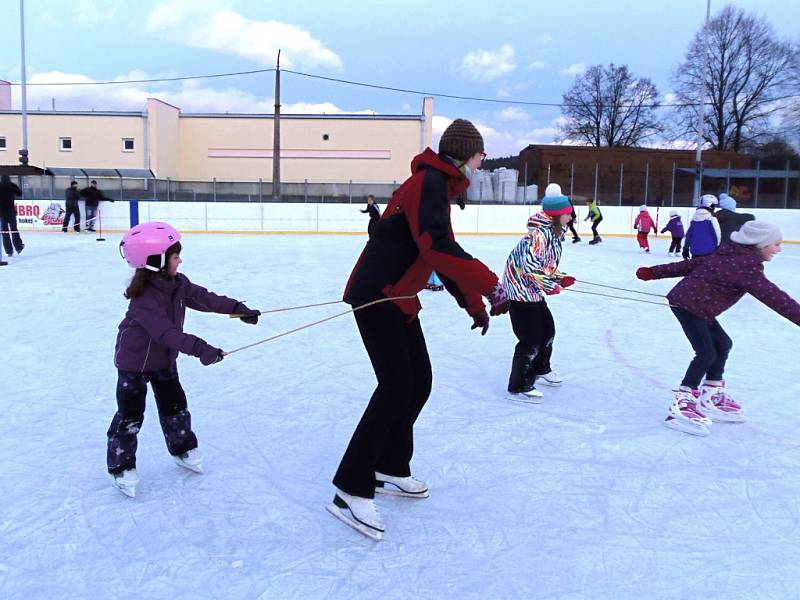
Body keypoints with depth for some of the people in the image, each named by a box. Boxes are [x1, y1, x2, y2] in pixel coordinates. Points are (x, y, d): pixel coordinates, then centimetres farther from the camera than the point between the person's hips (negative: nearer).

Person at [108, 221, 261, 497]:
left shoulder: (178, 283, -8)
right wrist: (200, 349, -47)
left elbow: (204, 298, -1)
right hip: (135, 362, -7)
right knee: (130, 415, 1)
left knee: (175, 405, 15)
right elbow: (167, 332, -40)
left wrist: (237, 308, -6)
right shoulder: (145, 298, -32)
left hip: (164, 359, 7)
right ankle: (121, 467, 16)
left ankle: (183, 449, 34)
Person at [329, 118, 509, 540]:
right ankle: (351, 491, -9)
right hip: (377, 297, -10)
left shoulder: (440, 187, 18)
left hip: (399, 299, 10)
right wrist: (490, 285, -30)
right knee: (396, 388, -14)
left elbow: (445, 257, 22)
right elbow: (438, 248, -30)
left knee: (419, 382, 12)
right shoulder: (429, 182, -14)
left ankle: (389, 469, 25)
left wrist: (473, 305, 20)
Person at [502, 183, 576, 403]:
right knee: (532, 339, -9)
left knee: (548, 329, 21)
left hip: (532, 291, 10)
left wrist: (560, 278, 6)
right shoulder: (539, 234, -24)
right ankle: (518, 386, 2)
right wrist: (550, 286, -21)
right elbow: (530, 265, -32)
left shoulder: (554, 232, 9)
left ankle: (540, 368, 43)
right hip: (520, 290, -10)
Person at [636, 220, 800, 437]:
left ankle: (710, 397, 25)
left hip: (696, 305, 10)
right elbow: (771, 295, -28)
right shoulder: (746, 265, -20)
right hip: (689, 305, -10)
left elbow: (691, 264, 12)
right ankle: (681, 403, -9)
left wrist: (654, 272, 15)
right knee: (706, 353, -12)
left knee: (722, 344, 15)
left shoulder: (730, 255, 9)